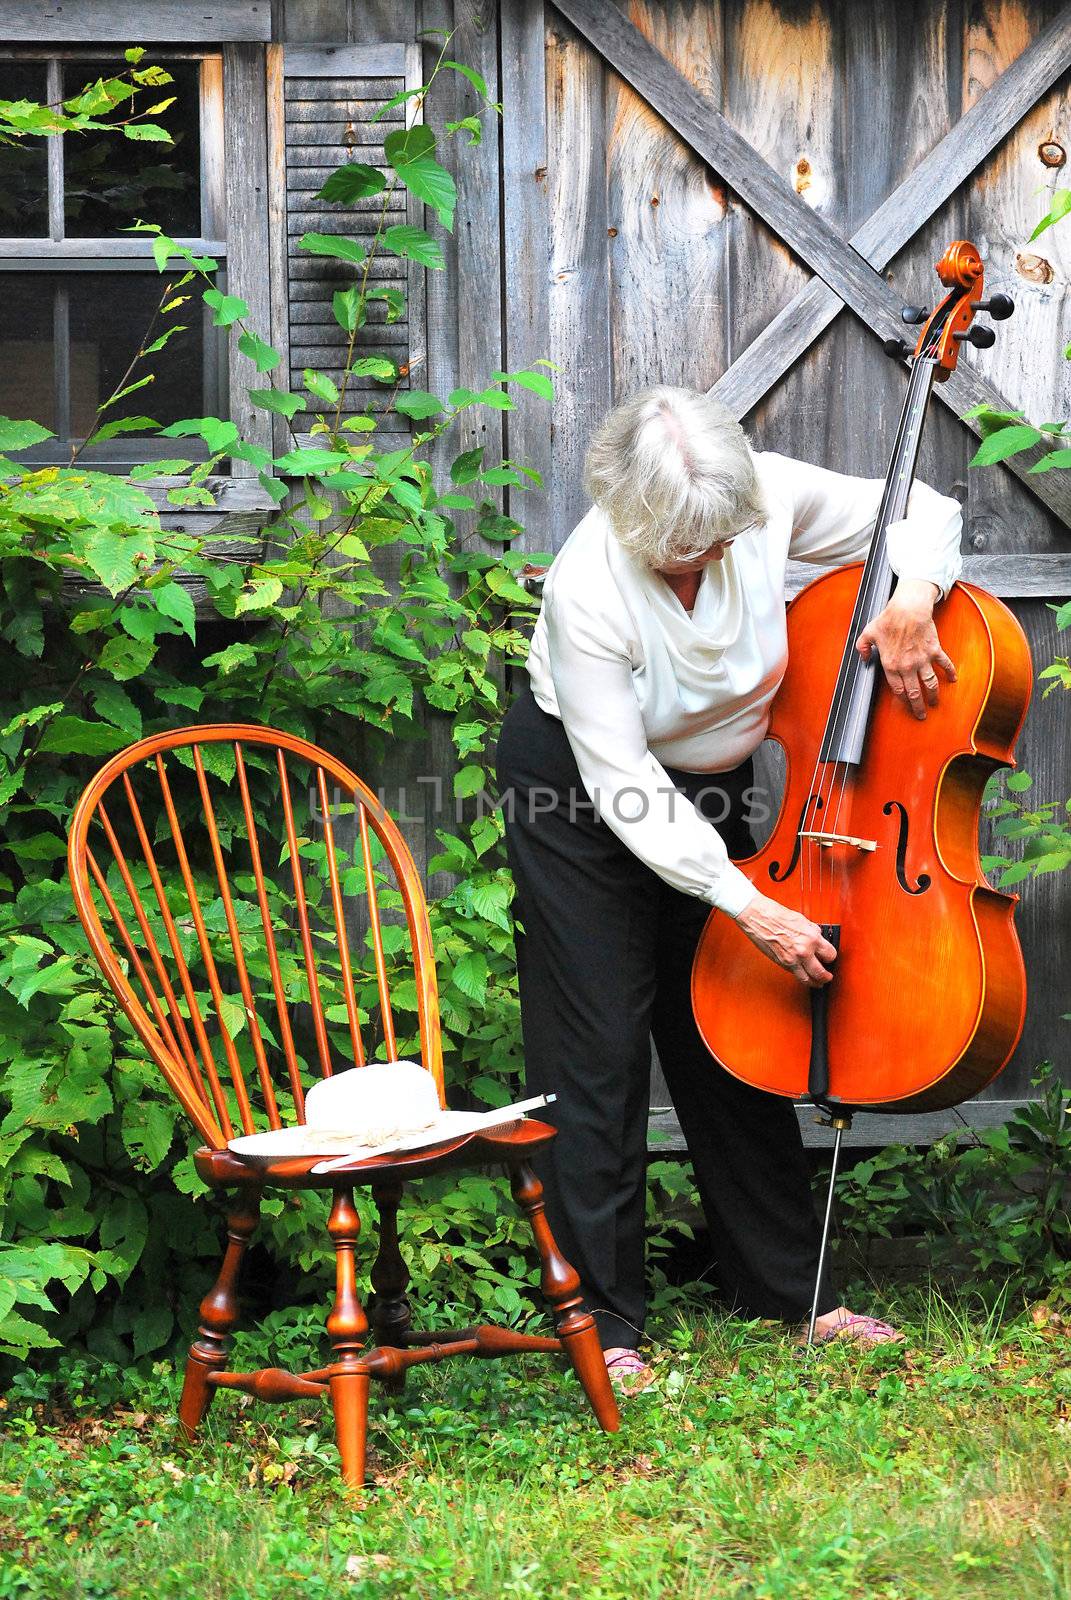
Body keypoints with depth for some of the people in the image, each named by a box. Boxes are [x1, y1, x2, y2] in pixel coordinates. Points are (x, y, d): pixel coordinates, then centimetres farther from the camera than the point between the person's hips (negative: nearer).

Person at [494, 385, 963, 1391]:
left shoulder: (765, 498, -22)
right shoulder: (588, 592, -34)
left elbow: (924, 510, -6)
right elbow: (620, 790, -29)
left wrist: (914, 592, -28)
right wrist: (749, 907, -32)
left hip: (707, 786, 5)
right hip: (578, 791, -5)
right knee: (601, 1052, -5)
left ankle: (788, 1288, 22)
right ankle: (602, 1323, 4)